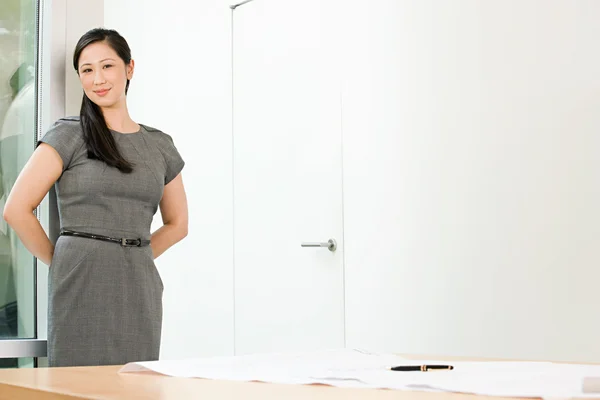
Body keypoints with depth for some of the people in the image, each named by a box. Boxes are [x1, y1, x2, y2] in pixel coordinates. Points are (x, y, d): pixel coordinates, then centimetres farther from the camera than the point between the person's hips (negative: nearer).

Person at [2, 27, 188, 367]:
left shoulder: (160, 145, 12)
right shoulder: (69, 135, 1)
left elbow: (177, 224, 21)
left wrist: (131, 259, 10)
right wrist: (60, 261, 1)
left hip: (140, 289, 4)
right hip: (83, 288, -4)